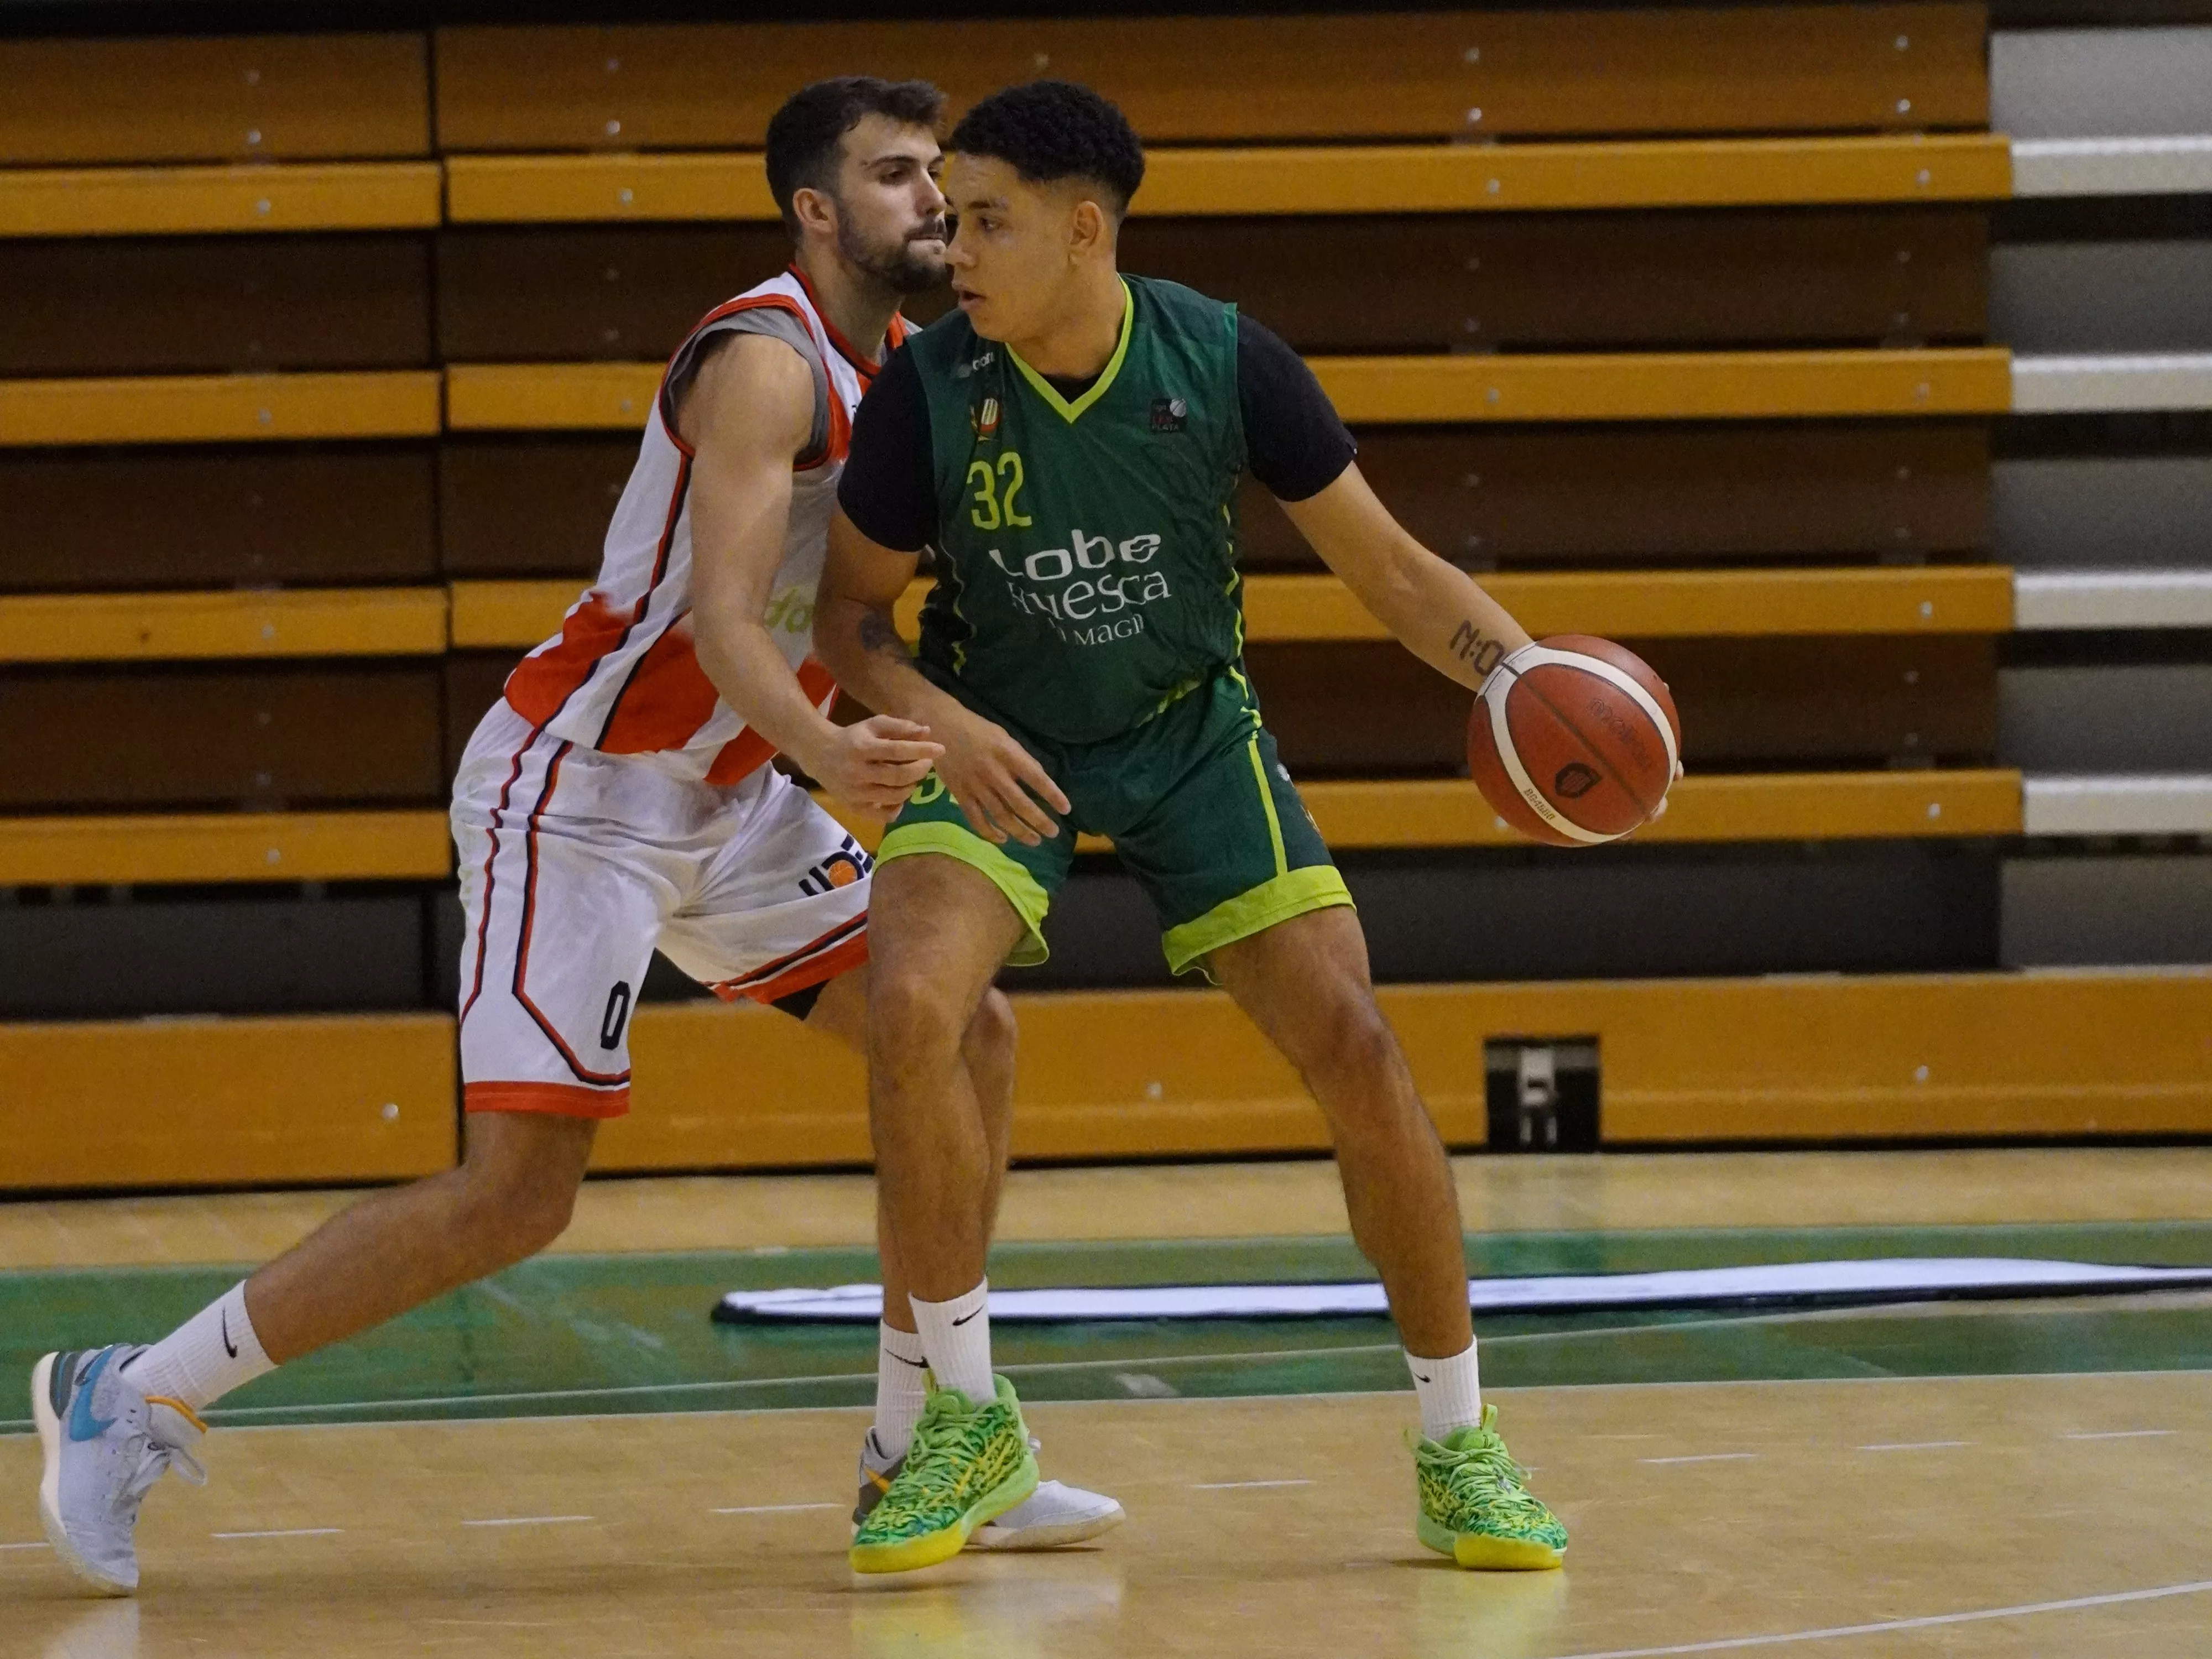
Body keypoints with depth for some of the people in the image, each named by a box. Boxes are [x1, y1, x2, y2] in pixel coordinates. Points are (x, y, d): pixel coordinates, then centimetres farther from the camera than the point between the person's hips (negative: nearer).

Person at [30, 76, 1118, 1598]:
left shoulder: (903, 362, 8)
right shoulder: (767, 364, -20)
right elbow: (722, 618, -33)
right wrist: (825, 754, -50)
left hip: (726, 799, 9)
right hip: (578, 789, -9)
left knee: (968, 1039, 2)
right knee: (519, 1194, -14)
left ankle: (920, 1457, 9)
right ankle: (133, 1400, -3)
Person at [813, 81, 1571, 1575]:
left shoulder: (1226, 363, -17)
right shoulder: (930, 389, -16)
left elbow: (1391, 569, -9)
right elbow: (853, 610, -4)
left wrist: (1517, 668, -27)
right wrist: (935, 716, -25)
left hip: (1192, 734, 0)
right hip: (1001, 746, 0)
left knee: (1357, 1050, -11)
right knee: (911, 1009, -27)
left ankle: (1462, 1451, 6)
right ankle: (970, 1422, -9)